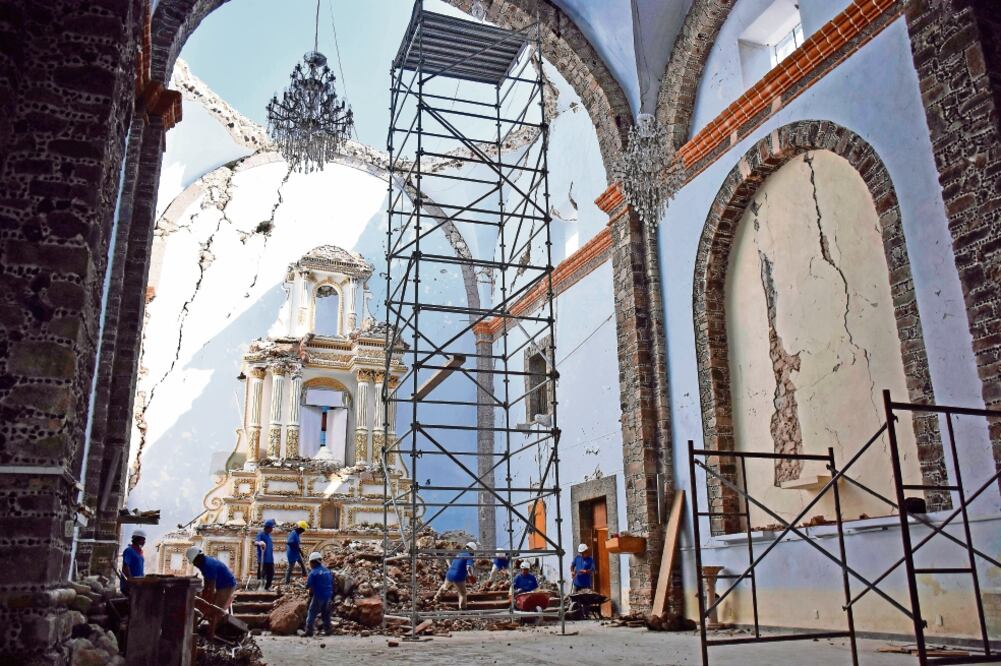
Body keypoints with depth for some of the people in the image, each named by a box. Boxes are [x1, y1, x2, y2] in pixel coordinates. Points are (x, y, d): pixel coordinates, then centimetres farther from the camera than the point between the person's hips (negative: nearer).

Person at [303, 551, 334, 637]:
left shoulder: (313, 573, -13)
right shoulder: (328, 571, 5)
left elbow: (308, 586, -12)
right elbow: (332, 583, 11)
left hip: (318, 596, -6)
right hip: (328, 595, 6)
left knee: (312, 613, 4)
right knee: (326, 613, 18)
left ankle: (309, 630, 2)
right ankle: (327, 629, 22)